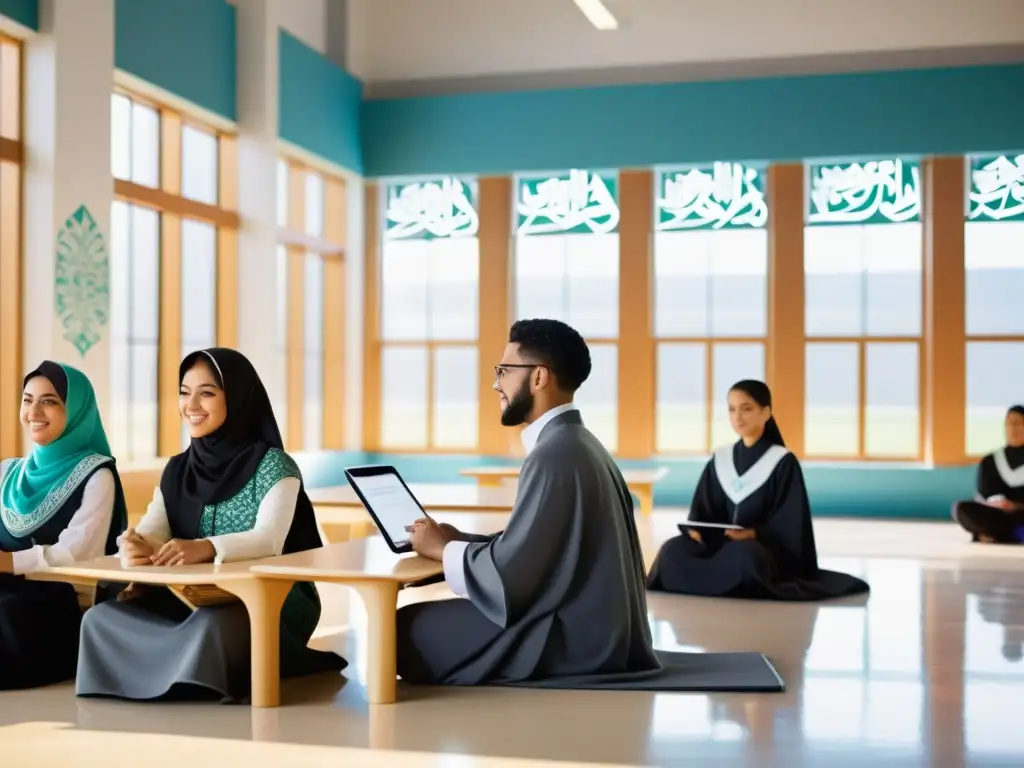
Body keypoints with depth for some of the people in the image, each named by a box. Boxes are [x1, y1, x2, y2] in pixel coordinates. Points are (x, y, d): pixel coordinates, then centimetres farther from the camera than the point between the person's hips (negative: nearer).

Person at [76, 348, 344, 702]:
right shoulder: (177, 470, 11)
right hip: (195, 599, 6)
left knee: (212, 626, -38)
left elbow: (270, 539, -25)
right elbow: (152, 532, -3)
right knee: (101, 619, -15)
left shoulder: (272, 464, -9)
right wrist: (135, 546, -29)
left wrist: (206, 548, -45)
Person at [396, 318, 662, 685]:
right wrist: (460, 540, 7)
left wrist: (442, 549, -4)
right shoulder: (576, 443, 11)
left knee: (408, 627, -3)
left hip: (572, 638, -9)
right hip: (591, 624, 9)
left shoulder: (555, 453, -19)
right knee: (433, 615, 18)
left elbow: (508, 572, -21)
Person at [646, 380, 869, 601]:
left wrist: (753, 534, -25)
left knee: (741, 553, -41)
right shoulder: (719, 461, 12)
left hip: (769, 551, -4)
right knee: (673, 549, -27)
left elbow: (789, 525, -7)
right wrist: (695, 529, -14)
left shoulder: (783, 462, -2)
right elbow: (702, 510, 9)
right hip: (721, 544, 4)